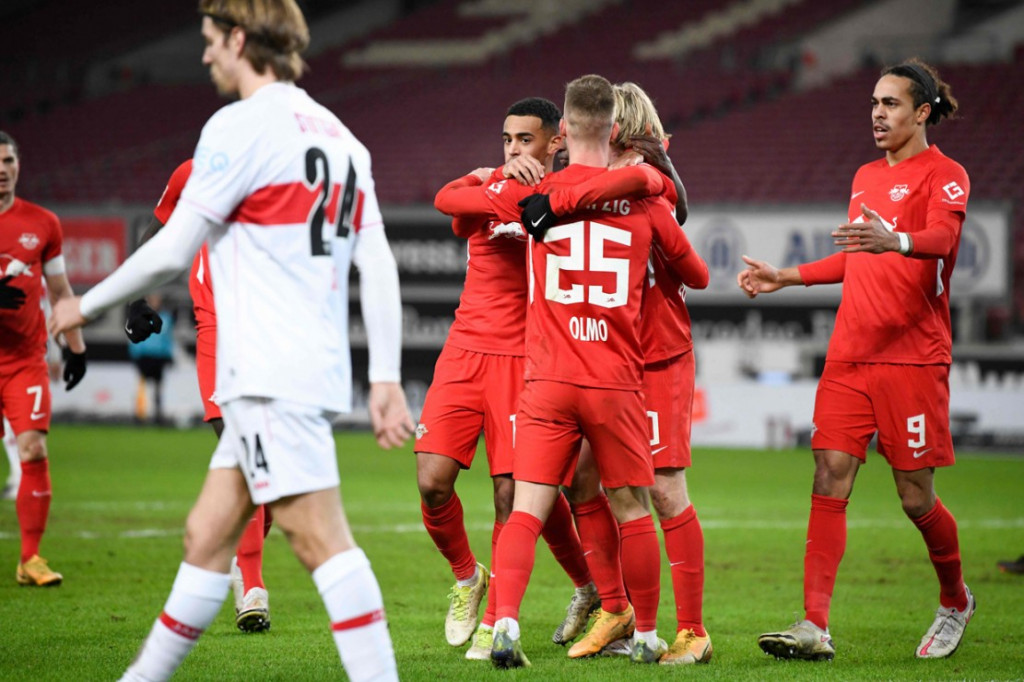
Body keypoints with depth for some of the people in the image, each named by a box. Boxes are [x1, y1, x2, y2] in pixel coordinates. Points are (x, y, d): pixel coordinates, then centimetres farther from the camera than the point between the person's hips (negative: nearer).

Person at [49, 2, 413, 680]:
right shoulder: (339, 136, 16)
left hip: (272, 377, -9)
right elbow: (379, 267, 11)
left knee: (320, 537, -12)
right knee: (207, 536, 15)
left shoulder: (241, 126, -8)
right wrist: (385, 379, 11)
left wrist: (84, 307, 7)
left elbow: (171, 251, -7)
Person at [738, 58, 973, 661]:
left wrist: (895, 241, -46)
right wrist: (787, 277, 29)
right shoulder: (866, 177, 18)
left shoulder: (944, 174, -5)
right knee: (830, 480, -6)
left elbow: (943, 237, -26)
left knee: (916, 497, 0)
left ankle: (955, 601, 27)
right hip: (850, 356, 6)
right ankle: (815, 627, -10)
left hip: (914, 358, -6)